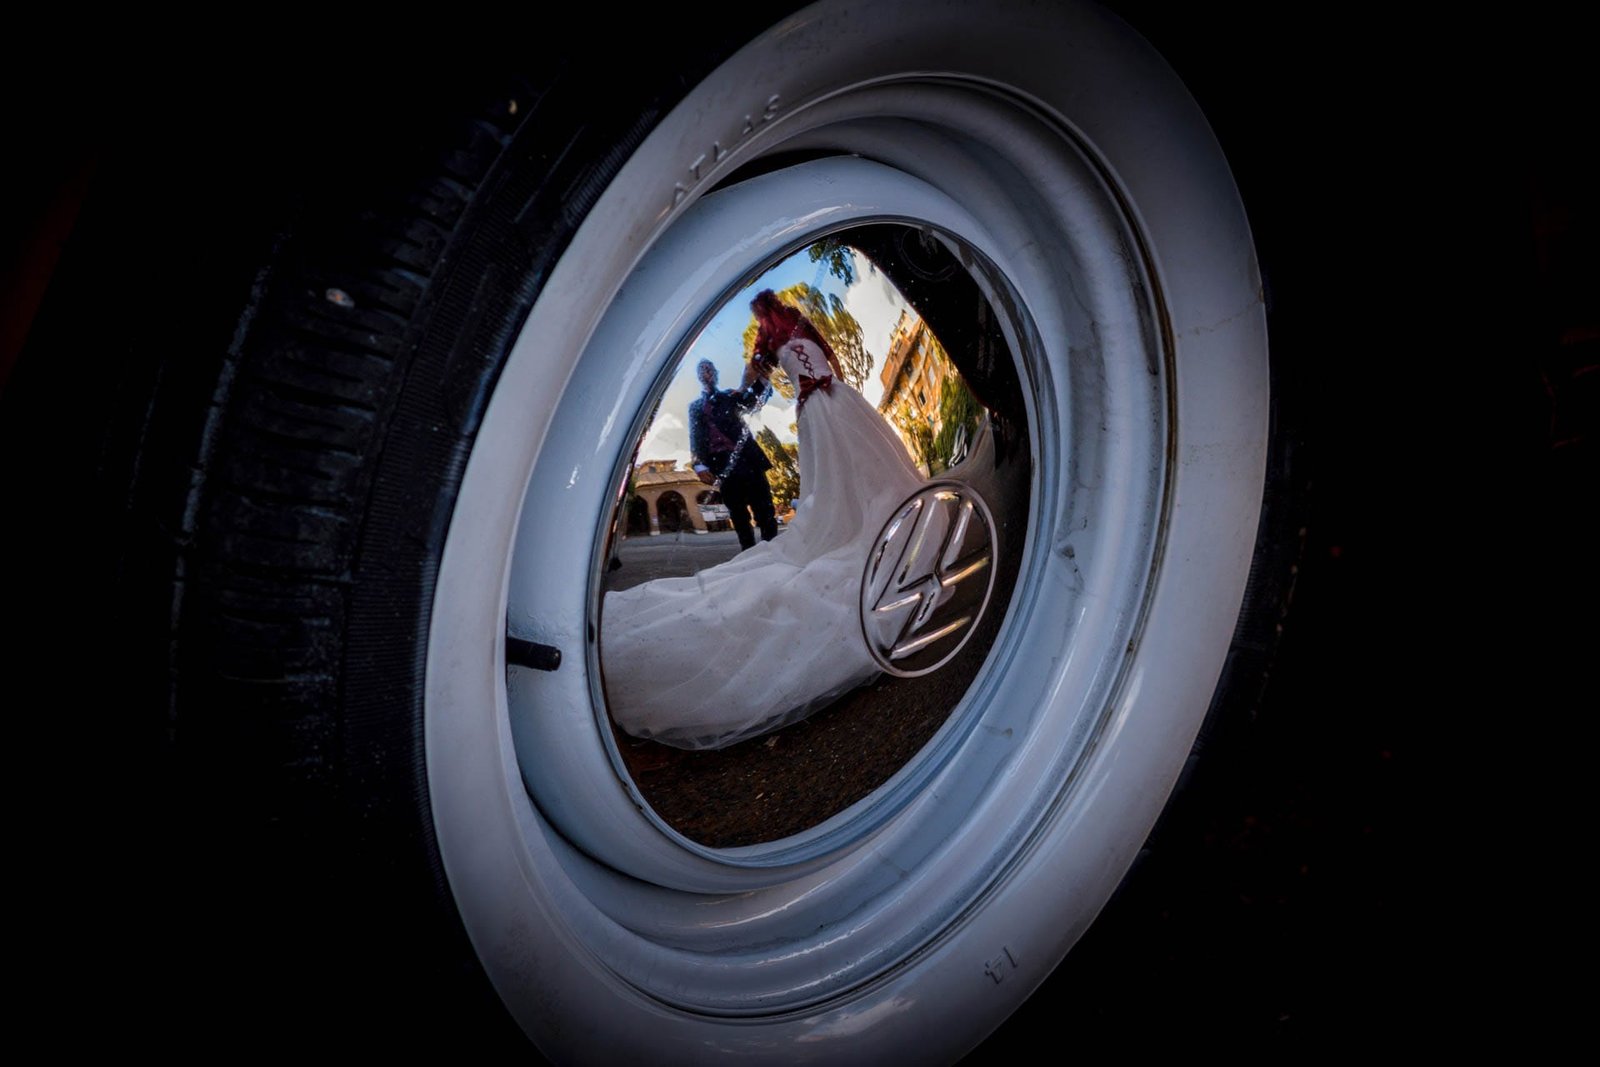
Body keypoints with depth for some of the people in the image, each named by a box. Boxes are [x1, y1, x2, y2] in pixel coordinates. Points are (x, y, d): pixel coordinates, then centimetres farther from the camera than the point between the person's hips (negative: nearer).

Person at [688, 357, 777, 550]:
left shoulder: (729, 395, 20)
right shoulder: (695, 405, 21)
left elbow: (754, 402, 2)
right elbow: (695, 437, 10)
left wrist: (759, 378, -18)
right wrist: (699, 465, -7)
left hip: (746, 457, 0)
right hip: (722, 464, 0)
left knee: (764, 509, -7)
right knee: (738, 515, -2)